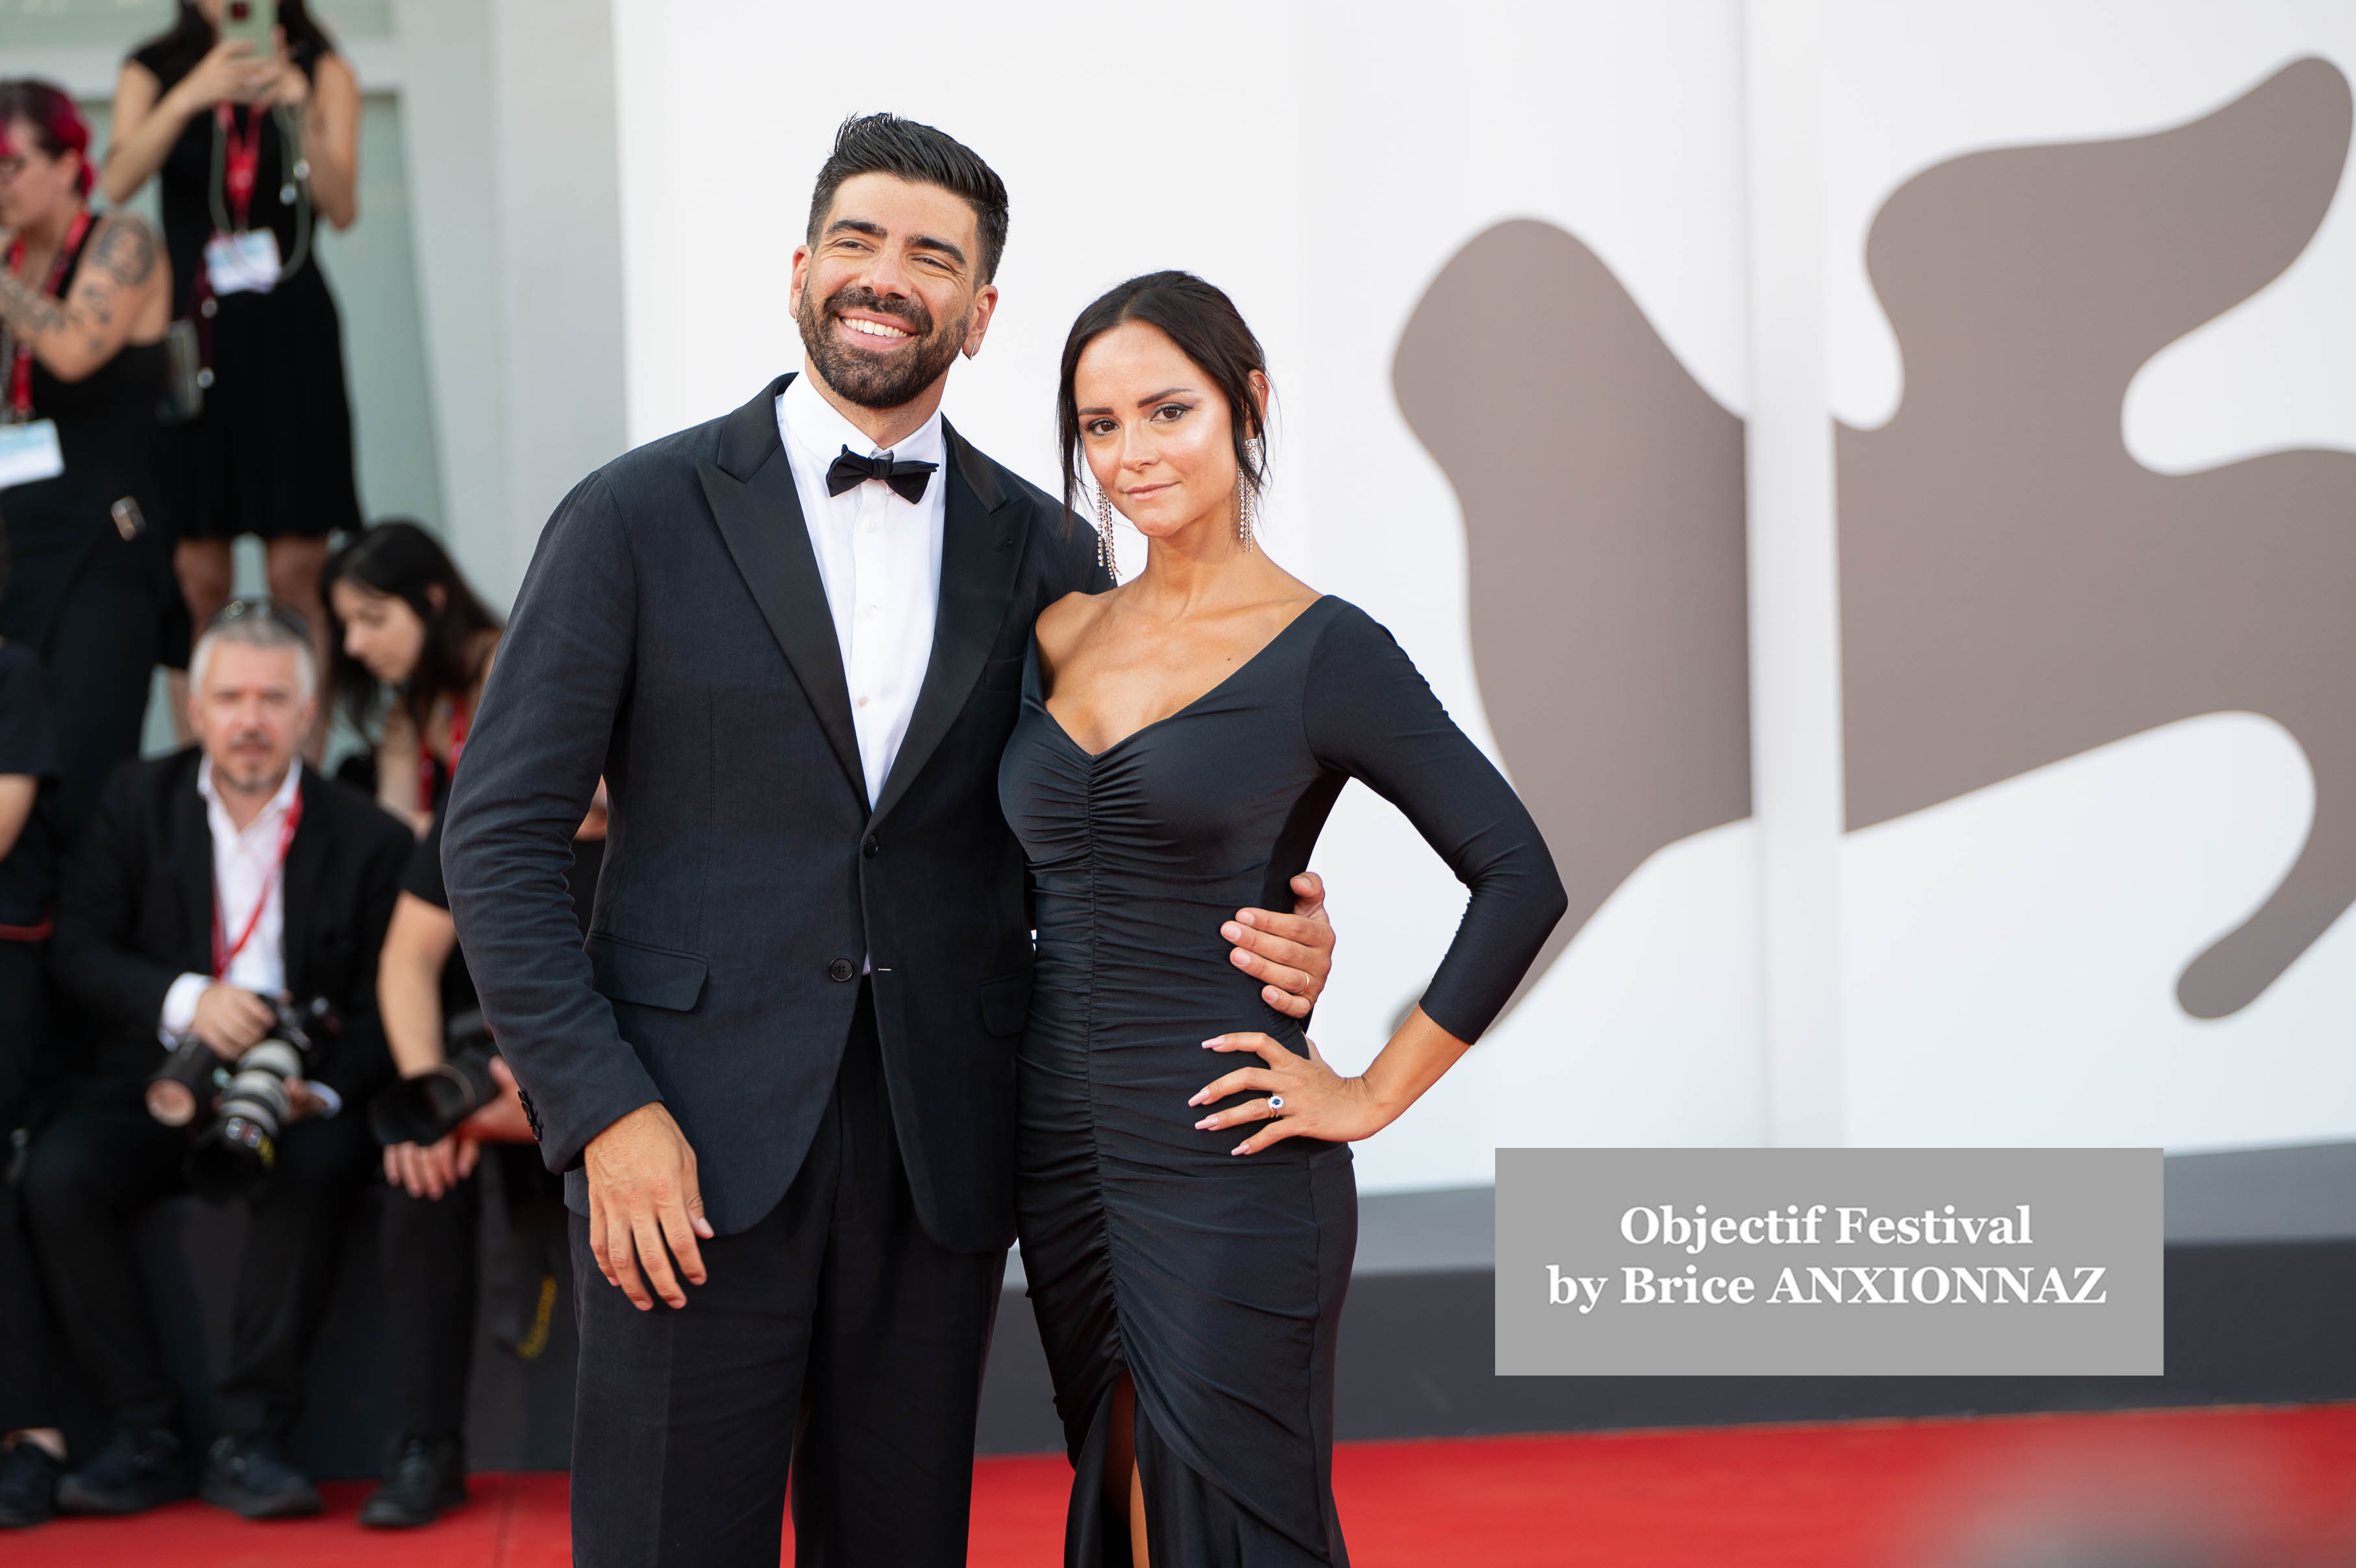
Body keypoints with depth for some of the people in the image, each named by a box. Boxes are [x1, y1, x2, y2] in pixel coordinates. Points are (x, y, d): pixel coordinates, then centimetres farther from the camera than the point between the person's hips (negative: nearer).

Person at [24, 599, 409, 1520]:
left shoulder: (368, 840, 2)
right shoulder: (138, 803, 7)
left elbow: (380, 1010, 0)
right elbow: (78, 951, -1)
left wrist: (322, 1092, -20)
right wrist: (183, 1000, -20)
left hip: (293, 1096, -2)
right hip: (150, 1089, 2)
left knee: (314, 1169, -35)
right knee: (57, 1176, -27)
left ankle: (248, 1437, -26)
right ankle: (142, 1435, -19)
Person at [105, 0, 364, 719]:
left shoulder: (323, 73, 6)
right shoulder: (153, 72, 8)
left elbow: (342, 208, -5)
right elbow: (118, 182, -9)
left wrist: (300, 113, -20)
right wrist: (190, 96, -22)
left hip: (289, 335, 0)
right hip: (190, 331, 1)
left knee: (298, 573, -6)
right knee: (197, 574, -4)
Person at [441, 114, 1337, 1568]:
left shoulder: (1044, 556, 8)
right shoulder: (640, 517, 0)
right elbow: (501, 835, -2)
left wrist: (1267, 942, -8)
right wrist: (605, 1112, -11)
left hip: (941, 1166, 3)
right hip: (694, 1149, -3)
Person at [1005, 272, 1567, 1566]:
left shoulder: (1324, 653, -8)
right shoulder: (1056, 636, 9)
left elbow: (1520, 877, -8)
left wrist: (1373, 1095, -8)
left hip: (1229, 1169, -6)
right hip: (1062, 1157, 6)